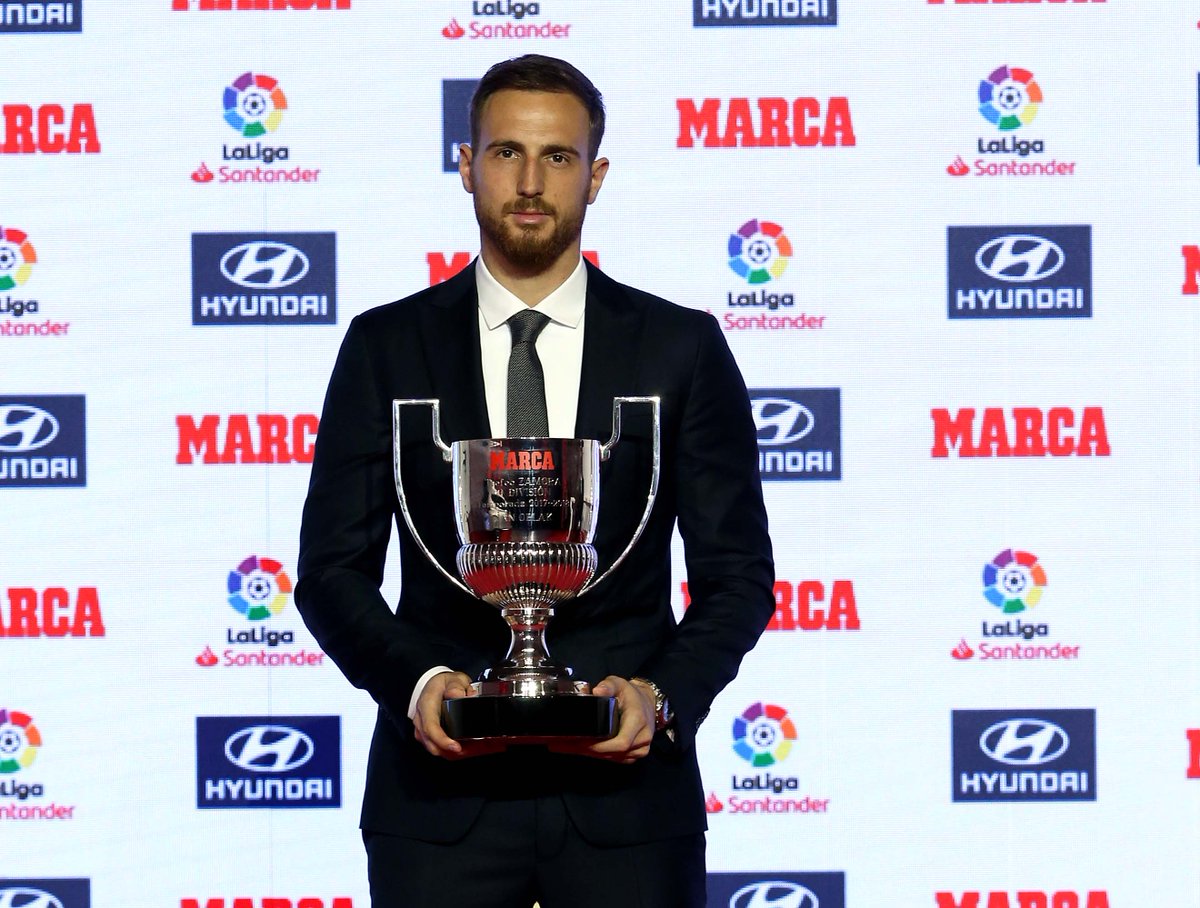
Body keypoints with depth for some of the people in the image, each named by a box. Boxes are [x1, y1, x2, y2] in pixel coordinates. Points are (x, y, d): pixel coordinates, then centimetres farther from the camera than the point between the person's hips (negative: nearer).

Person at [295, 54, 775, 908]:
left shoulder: (683, 348, 5)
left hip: (625, 787, 0)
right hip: (441, 790, 0)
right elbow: (333, 567, 5)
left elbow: (737, 571, 5)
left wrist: (665, 695, -12)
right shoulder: (386, 347, 6)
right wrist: (414, 681, -13)